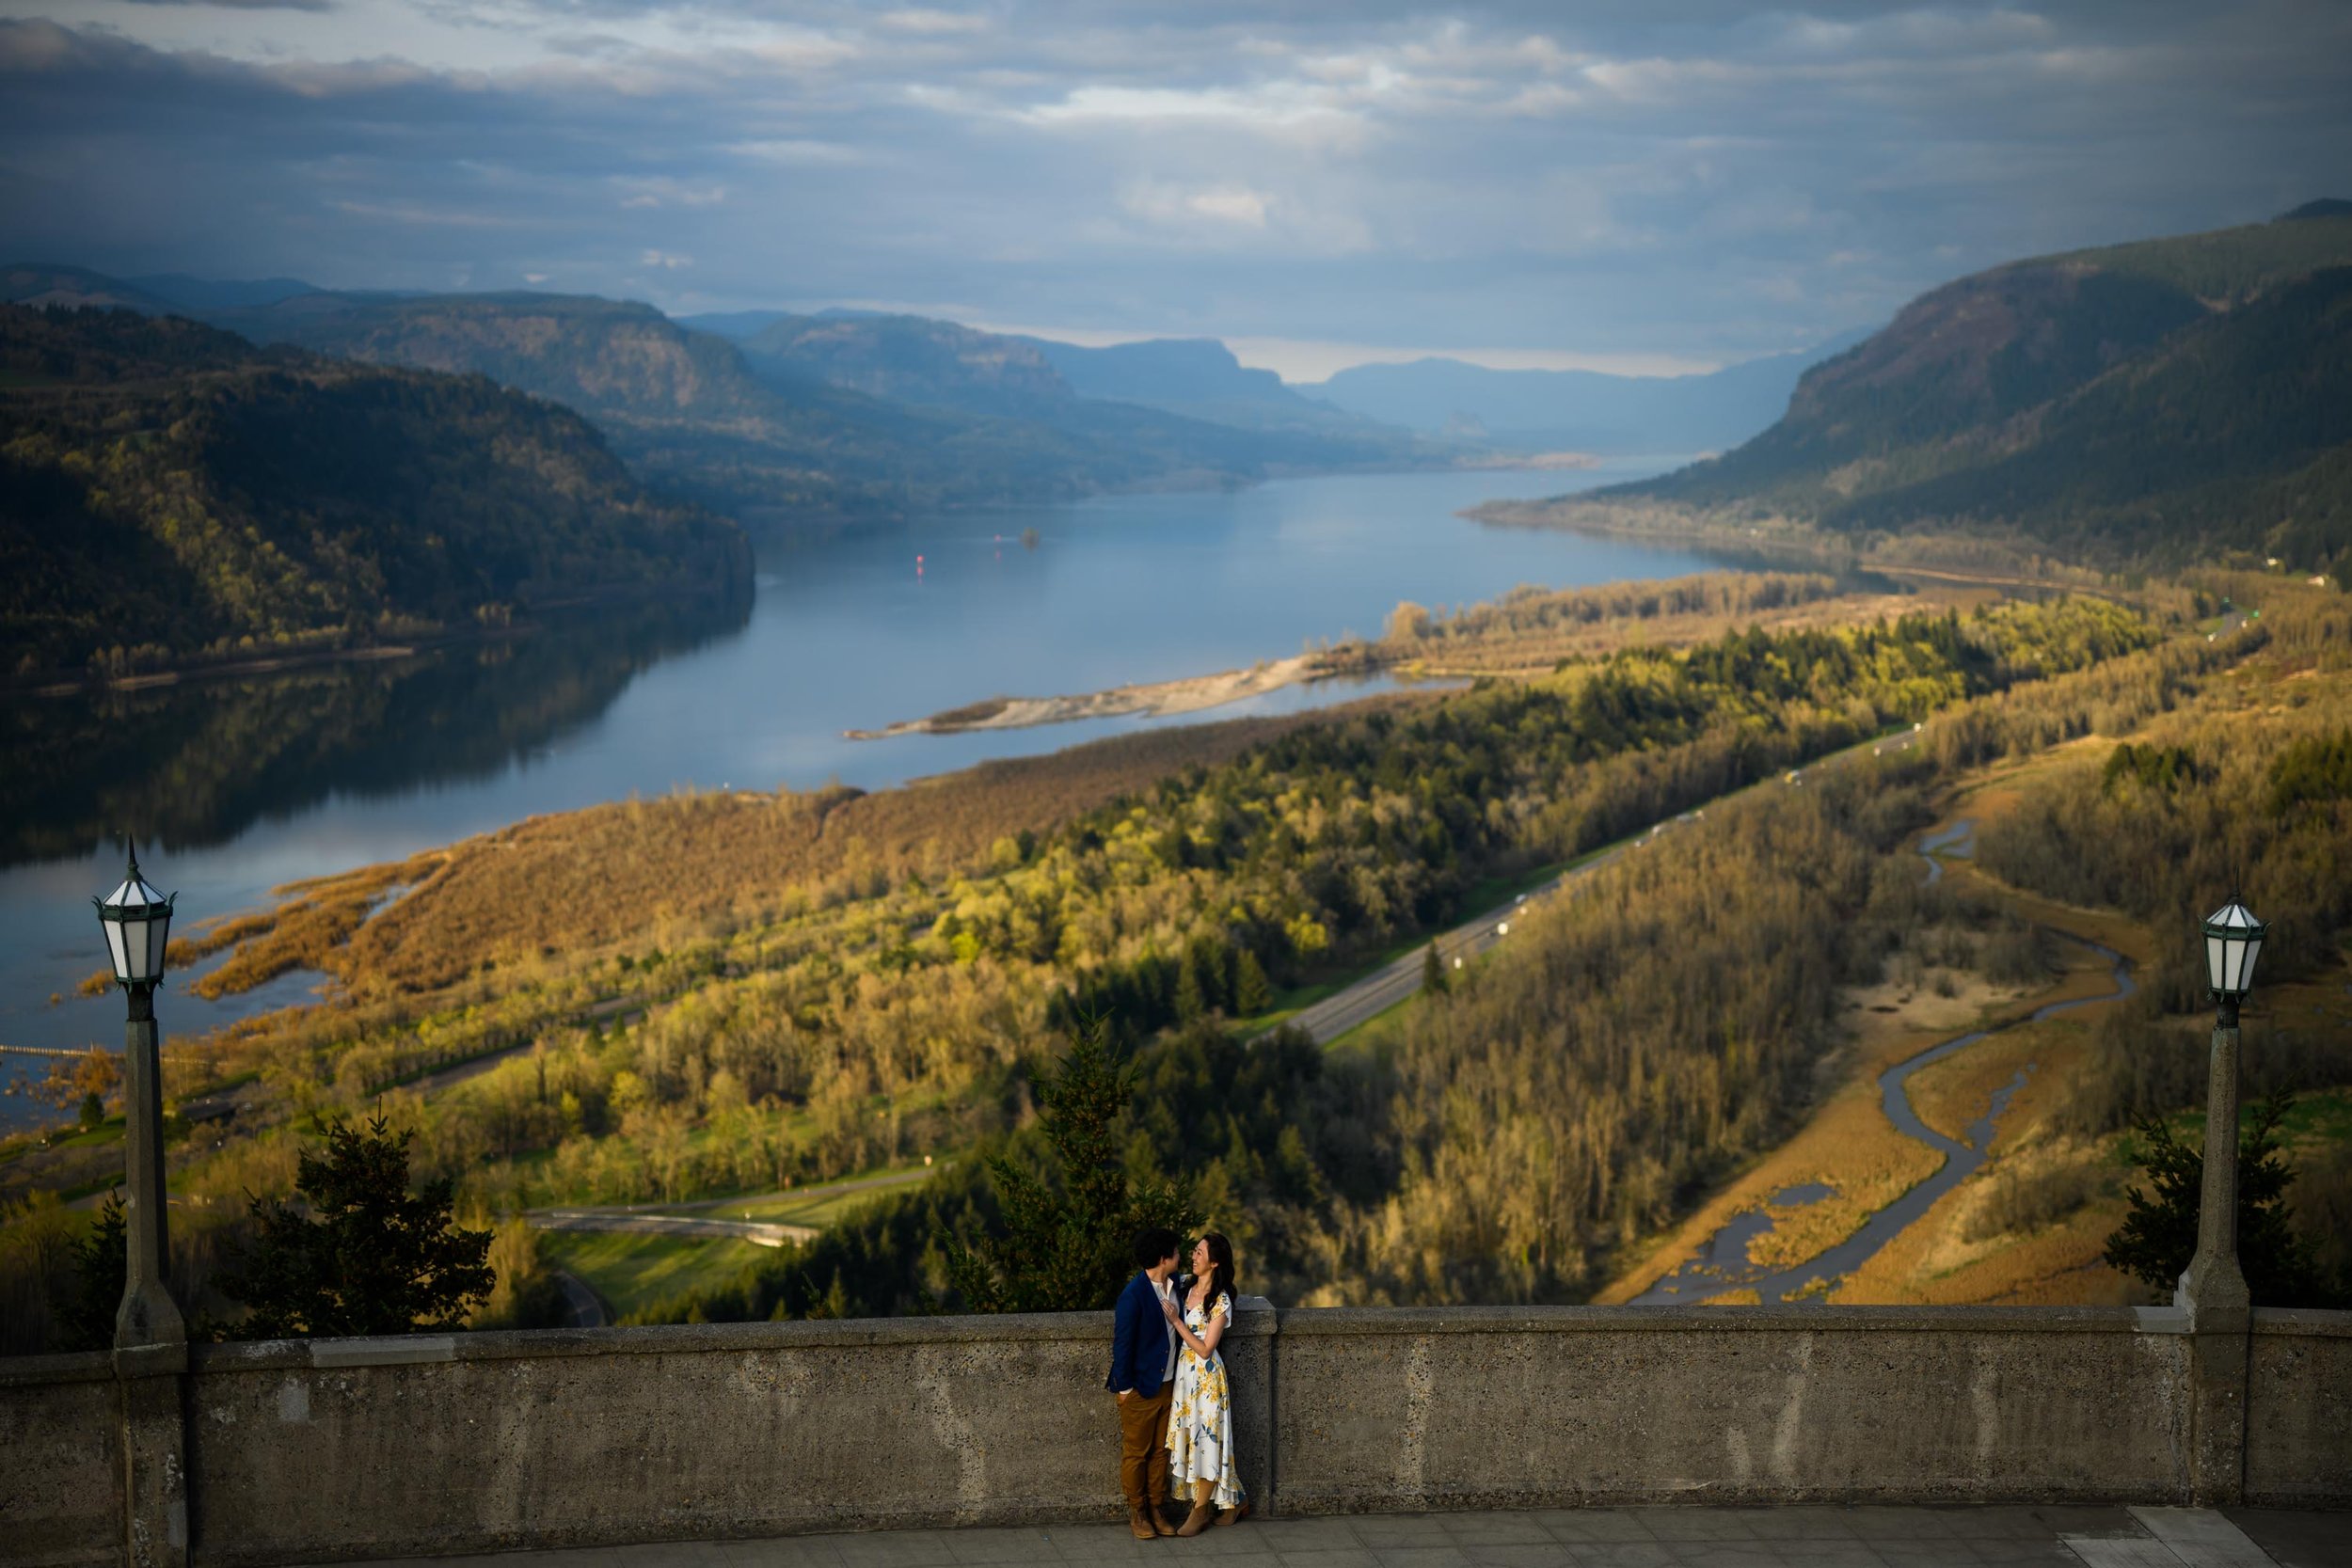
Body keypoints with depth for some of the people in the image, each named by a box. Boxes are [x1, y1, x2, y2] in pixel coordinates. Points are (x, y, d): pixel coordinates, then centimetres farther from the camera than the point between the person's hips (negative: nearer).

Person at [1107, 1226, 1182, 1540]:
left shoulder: (1174, 1285, 1)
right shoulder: (1133, 1296, -22)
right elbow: (1122, 1344, -17)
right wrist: (1125, 1387, -13)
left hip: (1167, 1384, 7)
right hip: (1139, 1389, -7)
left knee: (1159, 1450, 14)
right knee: (1136, 1452, 7)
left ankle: (1156, 1510, 24)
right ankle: (1137, 1513, 18)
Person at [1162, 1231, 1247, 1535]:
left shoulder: (1220, 1301, -14)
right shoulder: (1190, 1290, 9)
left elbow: (1205, 1348, -16)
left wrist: (1177, 1321, -17)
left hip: (1206, 1373, -8)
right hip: (1185, 1370, 8)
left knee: (1205, 1437, -1)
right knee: (1191, 1436, 10)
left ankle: (1200, 1511, 9)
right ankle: (1235, 1499, 23)